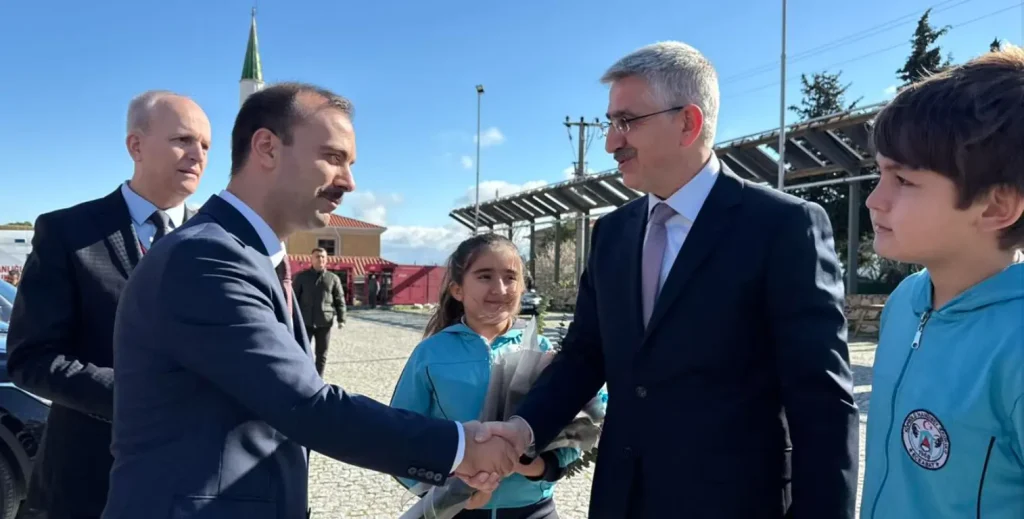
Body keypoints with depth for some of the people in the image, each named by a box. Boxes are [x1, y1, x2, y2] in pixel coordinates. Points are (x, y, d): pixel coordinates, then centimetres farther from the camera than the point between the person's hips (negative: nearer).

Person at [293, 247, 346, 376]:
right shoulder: (302, 276, 4)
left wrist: (341, 319, -3)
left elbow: (340, 300, 5)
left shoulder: (333, 278, 5)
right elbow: (294, 297, 4)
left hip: (324, 322, 1)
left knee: (321, 355, 7)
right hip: (305, 321, -1)